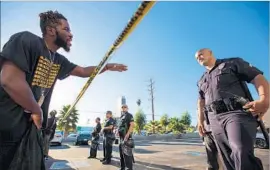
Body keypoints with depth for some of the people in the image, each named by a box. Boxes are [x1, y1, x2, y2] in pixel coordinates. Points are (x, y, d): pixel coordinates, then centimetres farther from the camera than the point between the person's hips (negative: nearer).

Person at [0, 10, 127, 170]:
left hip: (28, 127, 8)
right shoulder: (26, 41, -15)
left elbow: (84, 71, 21)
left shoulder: (59, 61, 9)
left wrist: (108, 66, 10)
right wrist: (36, 111, -14)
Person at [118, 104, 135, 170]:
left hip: (126, 136, -9)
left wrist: (127, 134, -24)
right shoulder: (121, 116, 20)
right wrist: (118, 132, 13)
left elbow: (132, 125, -17)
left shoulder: (129, 115, -5)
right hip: (121, 136, 9)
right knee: (121, 153, 14)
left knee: (127, 153, -10)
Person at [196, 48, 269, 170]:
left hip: (236, 113, -5)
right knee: (228, 159, 4)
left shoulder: (232, 63, 8)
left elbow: (259, 78, -1)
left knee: (242, 153, -26)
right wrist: (200, 121, 17)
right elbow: (201, 101, 28)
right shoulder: (201, 81, 24)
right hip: (215, 120, 6)